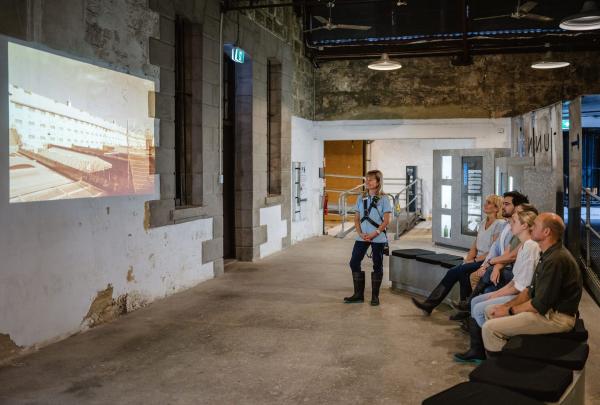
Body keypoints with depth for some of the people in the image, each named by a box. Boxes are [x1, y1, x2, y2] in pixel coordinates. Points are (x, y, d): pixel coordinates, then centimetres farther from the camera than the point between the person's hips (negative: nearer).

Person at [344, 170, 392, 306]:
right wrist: (360, 233, -6)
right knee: (354, 263, 0)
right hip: (362, 237, 4)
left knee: (377, 265, 4)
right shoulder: (361, 199, 9)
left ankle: (375, 296, 13)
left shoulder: (383, 199, -4)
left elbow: (386, 221, -8)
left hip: (378, 238, -4)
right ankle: (358, 294, 12)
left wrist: (374, 234, -16)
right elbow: (356, 219, 9)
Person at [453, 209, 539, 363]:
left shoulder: (531, 247, -19)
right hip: (516, 290, 10)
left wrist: (498, 295, -12)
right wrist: (499, 292, 5)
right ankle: (476, 349, 4)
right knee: (475, 301, 5)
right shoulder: (523, 245, 12)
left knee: (479, 309, -13)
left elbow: (522, 285, -21)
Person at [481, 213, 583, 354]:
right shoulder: (549, 254, 10)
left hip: (556, 317, -11)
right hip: (546, 309, 11)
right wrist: (506, 305, 4)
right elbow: (532, 290, 15)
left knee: (490, 328, -17)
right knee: (490, 311, 13)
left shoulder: (556, 260, -24)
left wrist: (510, 310, -10)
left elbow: (540, 305, -23)